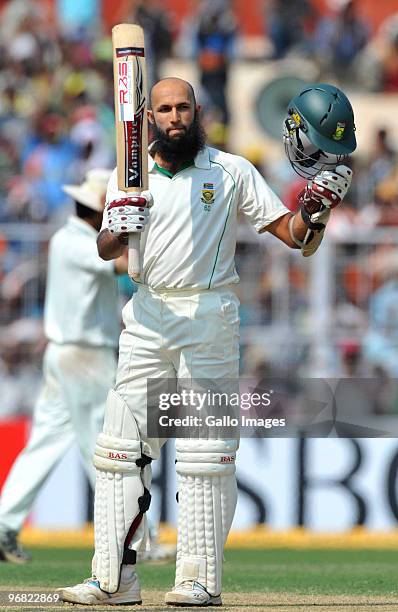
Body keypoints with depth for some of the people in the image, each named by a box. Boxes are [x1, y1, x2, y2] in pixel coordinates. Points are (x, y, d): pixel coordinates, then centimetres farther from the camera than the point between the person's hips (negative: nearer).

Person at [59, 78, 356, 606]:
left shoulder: (231, 172, 6)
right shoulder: (129, 177, 10)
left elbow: (293, 234, 3)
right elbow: (105, 249, -4)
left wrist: (318, 204, -17)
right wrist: (120, 229, -27)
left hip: (211, 317, -2)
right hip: (147, 319, 3)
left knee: (206, 452, -5)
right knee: (122, 446, -2)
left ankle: (201, 579, -3)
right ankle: (114, 580, 0)